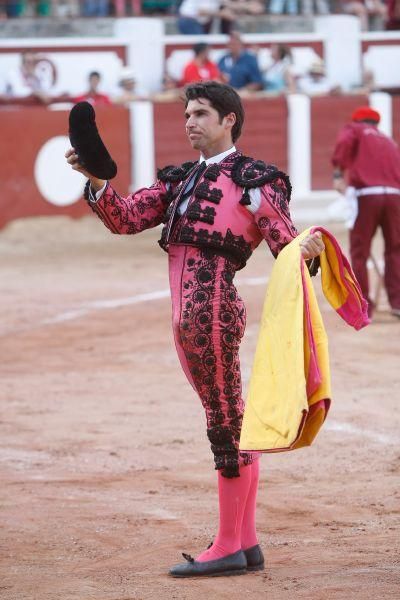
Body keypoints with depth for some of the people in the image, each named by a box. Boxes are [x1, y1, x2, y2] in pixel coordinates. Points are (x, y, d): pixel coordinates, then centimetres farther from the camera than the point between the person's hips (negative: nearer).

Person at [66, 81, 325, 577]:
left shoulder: (253, 180, -3)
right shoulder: (181, 180, 19)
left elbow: (287, 245, -10)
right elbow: (125, 218, 10)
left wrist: (309, 251, -33)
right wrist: (95, 178, -7)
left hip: (212, 307, -8)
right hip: (187, 313, 8)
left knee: (226, 425, -2)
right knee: (231, 426, 12)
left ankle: (228, 549, 3)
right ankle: (246, 545, 18)